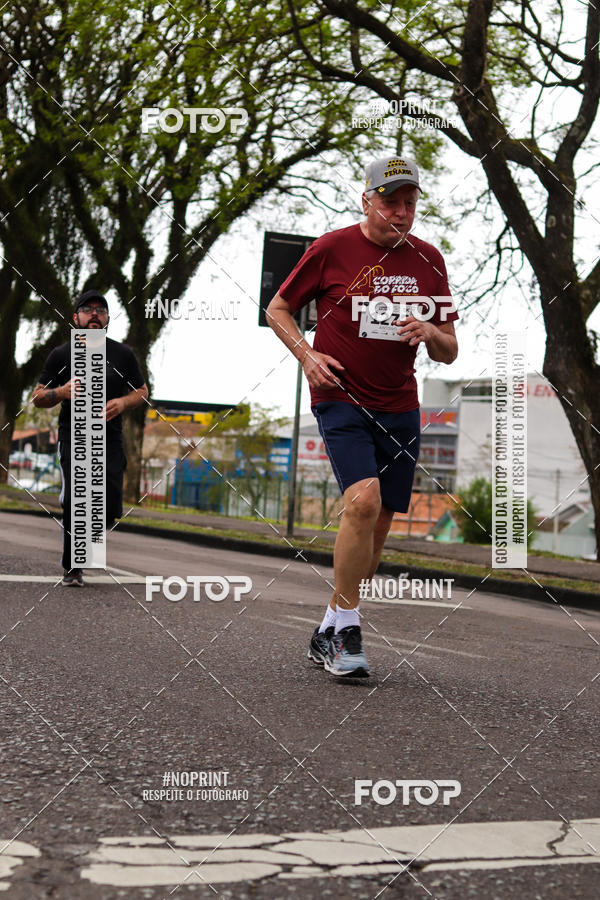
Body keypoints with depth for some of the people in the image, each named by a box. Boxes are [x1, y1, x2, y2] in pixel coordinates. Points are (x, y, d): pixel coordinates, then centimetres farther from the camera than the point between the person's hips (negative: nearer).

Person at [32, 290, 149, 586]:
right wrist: (61, 392, -15)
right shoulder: (61, 355, 4)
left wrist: (123, 402, -4)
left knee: (110, 508, -10)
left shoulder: (122, 354, 9)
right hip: (73, 437, -2)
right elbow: (37, 397, 7)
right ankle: (72, 568, -1)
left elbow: (142, 391, 18)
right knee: (75, 501, -16)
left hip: (110, 438, 2)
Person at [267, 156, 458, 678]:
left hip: (400, 409, 5)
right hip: (341, 398, -5)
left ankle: (329, 634, 20)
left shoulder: (428, 260, 7)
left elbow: (449, 355, 11)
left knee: (378, 527, 5)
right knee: (364, 501, -24)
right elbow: (278, 309, 7)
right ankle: (347, 629, -10)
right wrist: (307, 355, -9)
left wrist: (431, 332, -12)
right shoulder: (332, 249, -4)